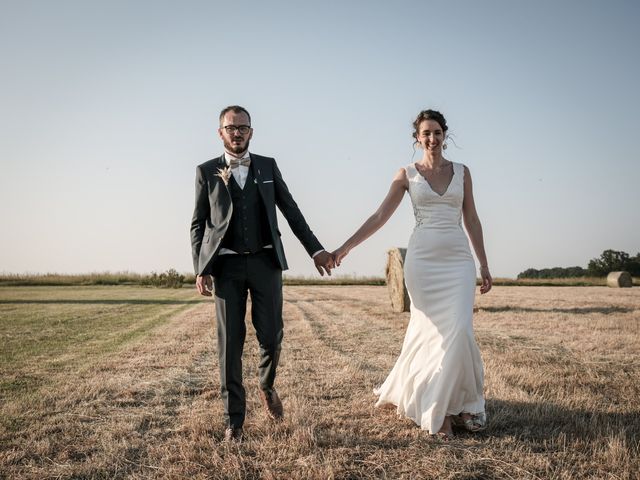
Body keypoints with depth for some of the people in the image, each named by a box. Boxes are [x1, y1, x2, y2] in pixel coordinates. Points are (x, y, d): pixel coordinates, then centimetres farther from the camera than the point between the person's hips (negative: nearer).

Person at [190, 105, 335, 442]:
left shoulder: (268, 166, 10)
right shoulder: (207, 171, 6)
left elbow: (291, 211, 12)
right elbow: (198, 224, 6)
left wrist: (315, 249, 6)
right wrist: (200, 269, -3)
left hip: (265, 262, 1)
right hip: (227, 266, -1)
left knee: (271, 336, -1)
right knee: (230, 342, -2)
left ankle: (267, 386, 32)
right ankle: (234, 420, 8)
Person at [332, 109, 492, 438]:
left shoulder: (461, 172, 10)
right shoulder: (407, 174, 5)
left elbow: (472, 220, 12)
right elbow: (380, 216, 2)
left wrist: (484, 265, 10)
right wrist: (345, 247, -5)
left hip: (458, 258, 1)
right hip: (423, 258, -1)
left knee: (459, 330, -9)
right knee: (432, 331, 0)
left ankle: (457, 402, 7)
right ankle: (440, 406, 12)